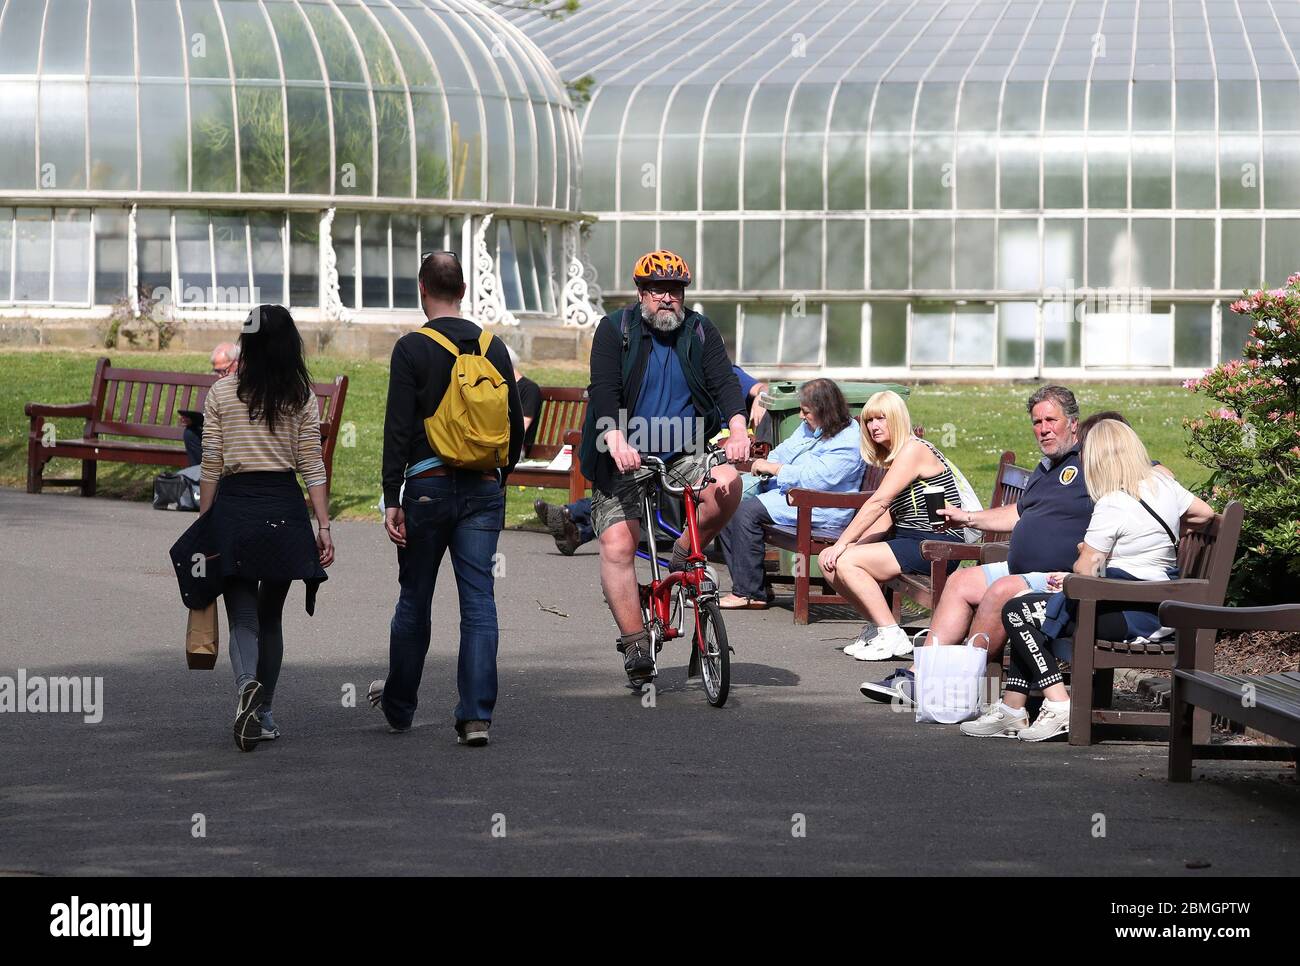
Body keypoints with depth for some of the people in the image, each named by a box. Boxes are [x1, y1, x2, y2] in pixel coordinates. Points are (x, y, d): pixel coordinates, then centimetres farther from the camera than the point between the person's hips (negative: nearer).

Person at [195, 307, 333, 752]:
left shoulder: (221, 394, 0)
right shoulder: (302, 397, 1)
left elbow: (210, 467, 0)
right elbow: (312, 467, -1)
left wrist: (204, 523, 6)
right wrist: (324, 526, 2)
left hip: (233, 507, -1)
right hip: (284, 509, 1)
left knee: (242, 616, 0)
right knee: (270, 616, 14)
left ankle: (247, 684, -29)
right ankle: (263, 714, 17)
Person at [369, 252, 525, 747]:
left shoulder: (412, 349, -6)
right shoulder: (494, 347, 7)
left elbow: (398, 428, -11)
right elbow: (516, 423, 12)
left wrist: (392, 499, -10)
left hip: (429, 487, -3)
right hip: (484, 490, 3)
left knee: (414, 601, 11)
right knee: (479, 602, 0)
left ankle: (398, 706, 26)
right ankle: (477, 715, -9)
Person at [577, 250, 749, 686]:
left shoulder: (701, 333, 5)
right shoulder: (615, 330, -2)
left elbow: (725, 381, -8)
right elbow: (603, 391, -14)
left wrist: (738, 429, -28)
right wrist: (615, 440, -33)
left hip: (685, 453, 2)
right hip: (626, 457, -2)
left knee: (726, 485, -27)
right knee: (617, 545, -14)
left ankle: (685, 556, -2)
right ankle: (635, 644, -6)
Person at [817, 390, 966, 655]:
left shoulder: (913, 450, -13)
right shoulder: (892, 457, 18)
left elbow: (878, 503, -19)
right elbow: (886, 516, 11)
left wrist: (843, 544, -18)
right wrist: (848, 545, -4)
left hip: (935, 545, -10)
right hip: (908, 539, 10)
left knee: (846, 562, -21)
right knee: (828, 560, 1)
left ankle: (892, 636, -15)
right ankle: (876, 626, 9)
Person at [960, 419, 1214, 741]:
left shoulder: (1112, 506, -18)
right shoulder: (1163, 483, 6)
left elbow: (1086, 569, -14)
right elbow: (1205, 512, 22)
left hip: (1129, 614, -10)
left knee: (1017, 612, -7)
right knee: (1029, 613, 18)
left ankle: (1058, 706, -11)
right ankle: (1011, 711, 16)